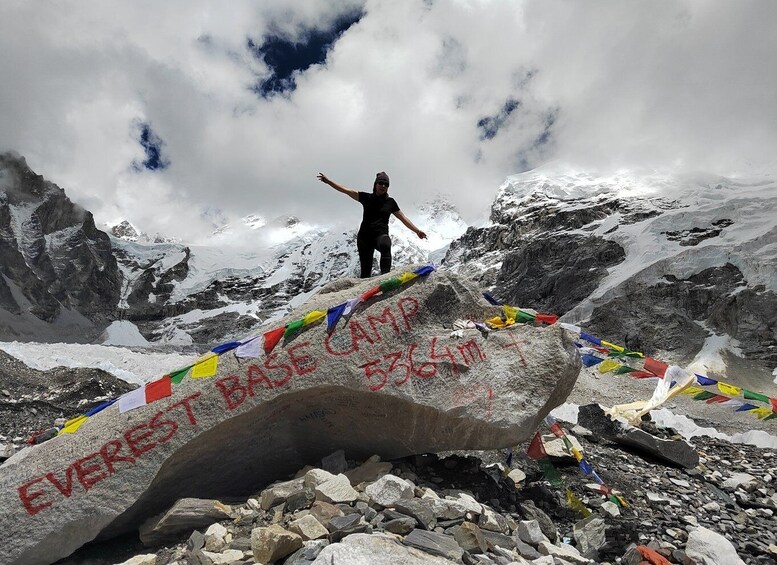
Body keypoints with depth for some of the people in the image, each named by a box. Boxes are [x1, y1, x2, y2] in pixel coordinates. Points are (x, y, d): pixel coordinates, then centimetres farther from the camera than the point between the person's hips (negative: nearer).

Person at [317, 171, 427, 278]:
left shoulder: (390, 202, 11)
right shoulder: (366, 198, 9)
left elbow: (403, 218, 17)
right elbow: (346, 190, 4)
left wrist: (417, 231, 14)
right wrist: (328, 181, -4)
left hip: (381, 235, -2)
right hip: (365, 236, 2)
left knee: (385, 245, -38)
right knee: (365, 269, -6)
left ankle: (385, 276, -49)